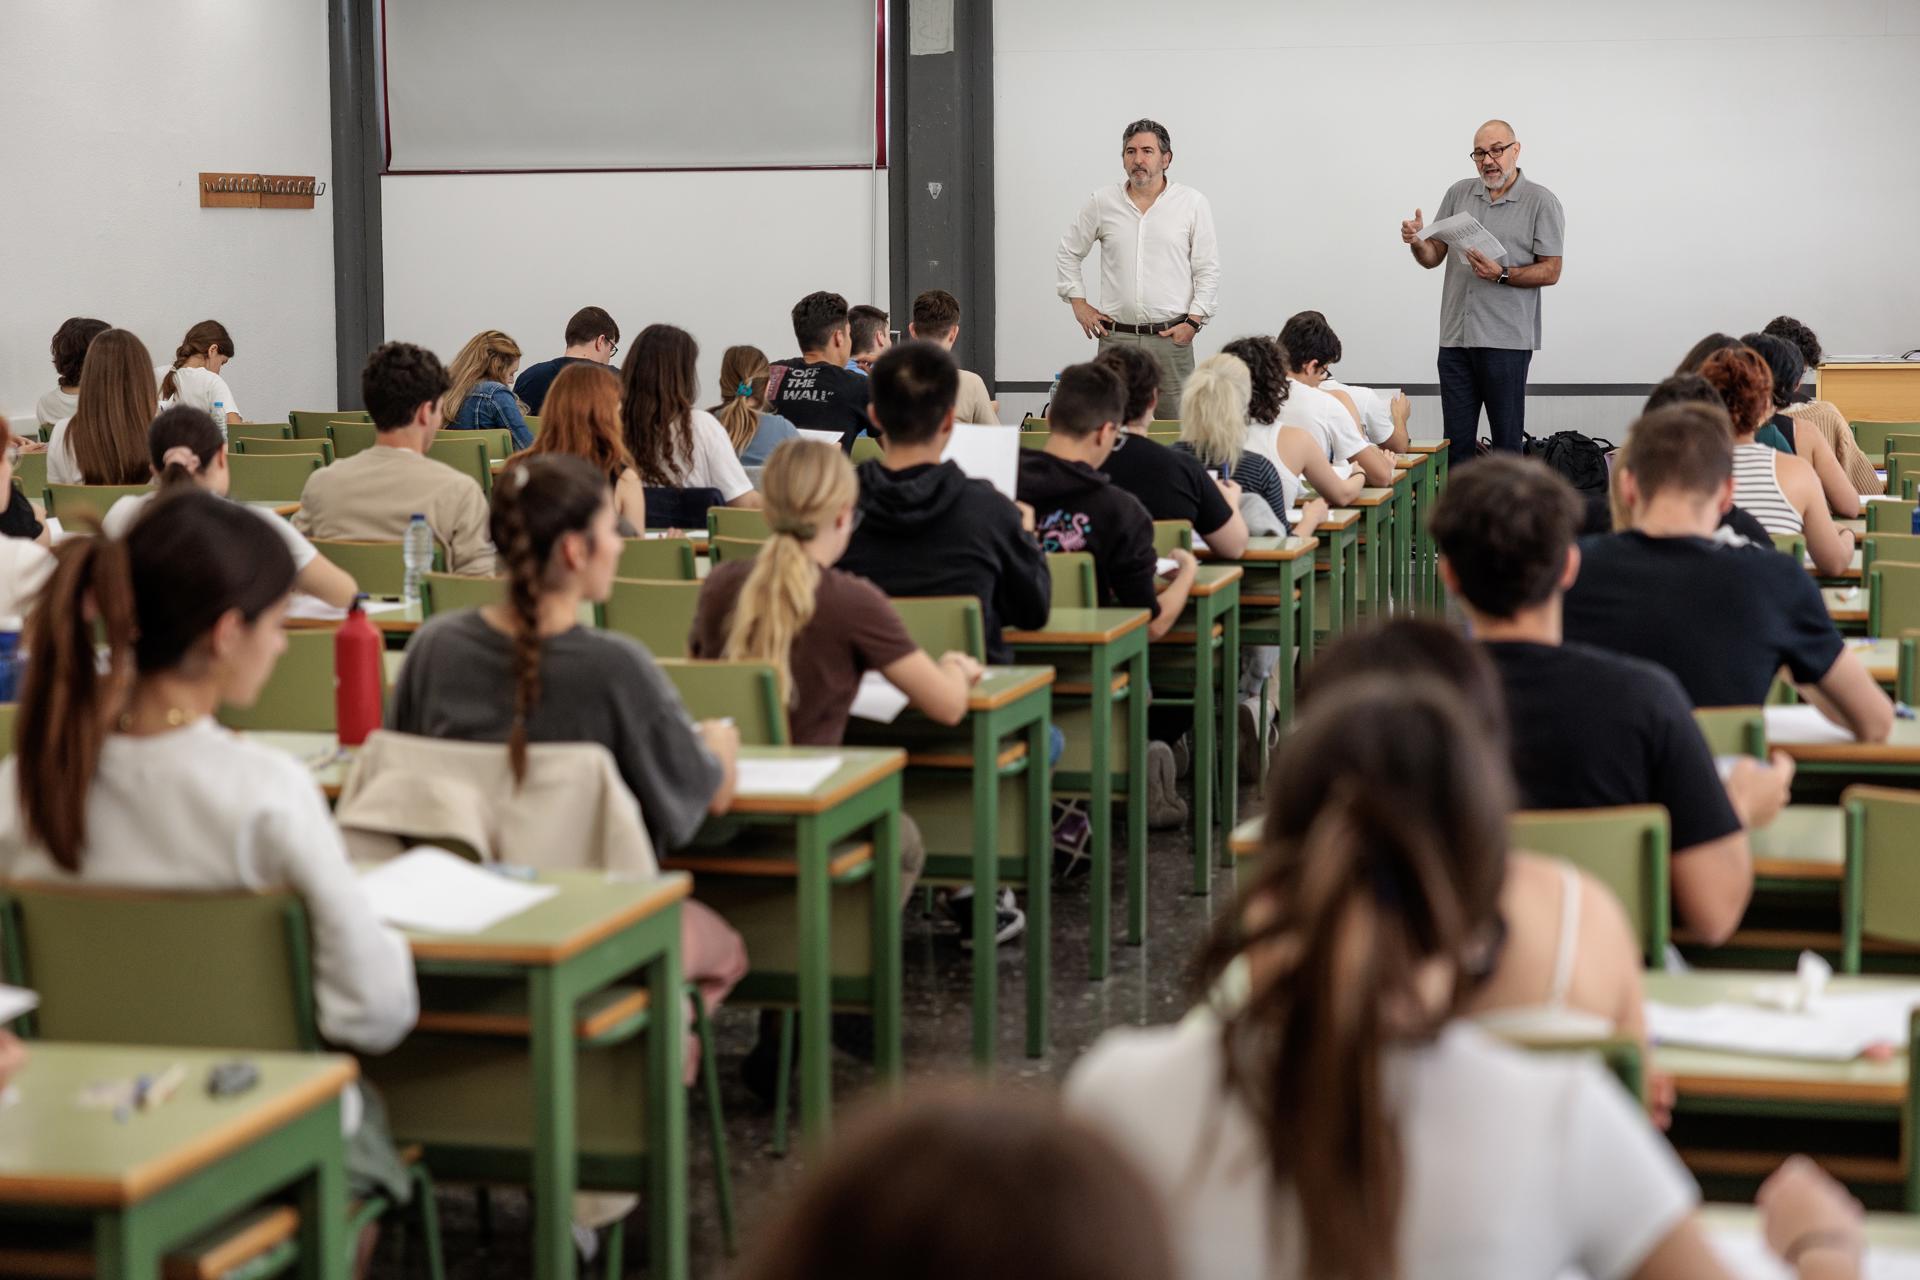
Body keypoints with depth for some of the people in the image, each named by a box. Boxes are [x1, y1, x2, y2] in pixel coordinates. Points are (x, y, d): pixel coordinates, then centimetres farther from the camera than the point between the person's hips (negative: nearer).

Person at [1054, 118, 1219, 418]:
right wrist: (1079, 304, 10)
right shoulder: (1101, 203, 7)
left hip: (1171, 337, -1)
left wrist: (1194, 320, -5)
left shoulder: (1193, 204, 3)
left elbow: (1208, 270, 4)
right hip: (1116, 336, 1)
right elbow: (1068, 254, 19)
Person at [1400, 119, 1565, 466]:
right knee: (1456, 442, 6)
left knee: (1507, 441, 1)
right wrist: (1417, 242, -9)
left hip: (1506, 339, -4)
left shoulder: (1541, 202, -1)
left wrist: (1501, 275, -19)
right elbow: (1433, 257, 13)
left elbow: (1550, 272, -5)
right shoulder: (1459, 194, 12)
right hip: (1455, 336, 4)